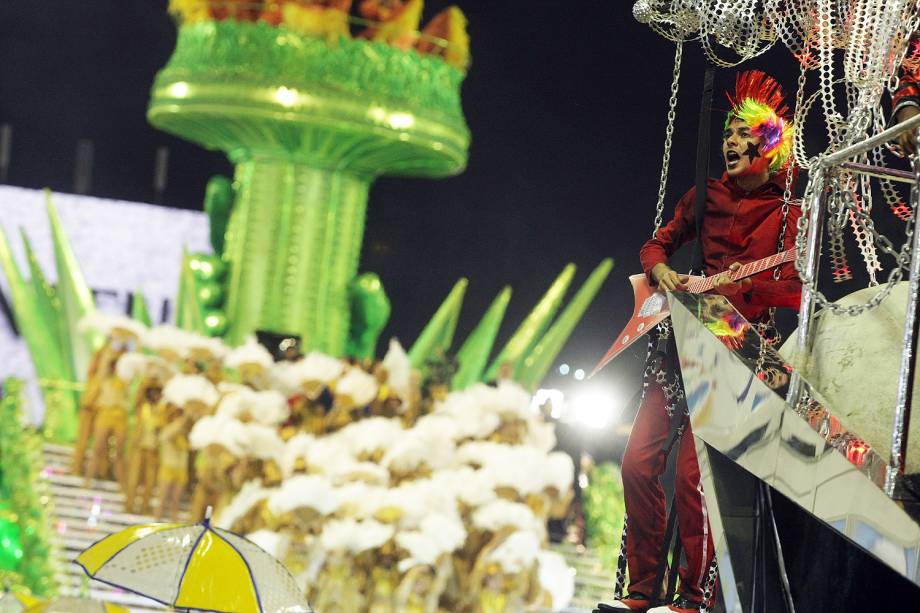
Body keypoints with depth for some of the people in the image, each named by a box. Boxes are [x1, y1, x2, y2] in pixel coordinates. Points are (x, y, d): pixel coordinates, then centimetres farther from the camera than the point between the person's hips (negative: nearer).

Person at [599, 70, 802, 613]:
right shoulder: (708, 197, 13)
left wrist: (722, 292, -22)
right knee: (639, 460, -1)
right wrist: (660, 270, 0)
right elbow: (658, 244, 22)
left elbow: (790, 292, -11)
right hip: (684, 341, 6)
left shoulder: (786, 214, -3)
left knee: (693, 470, -16)